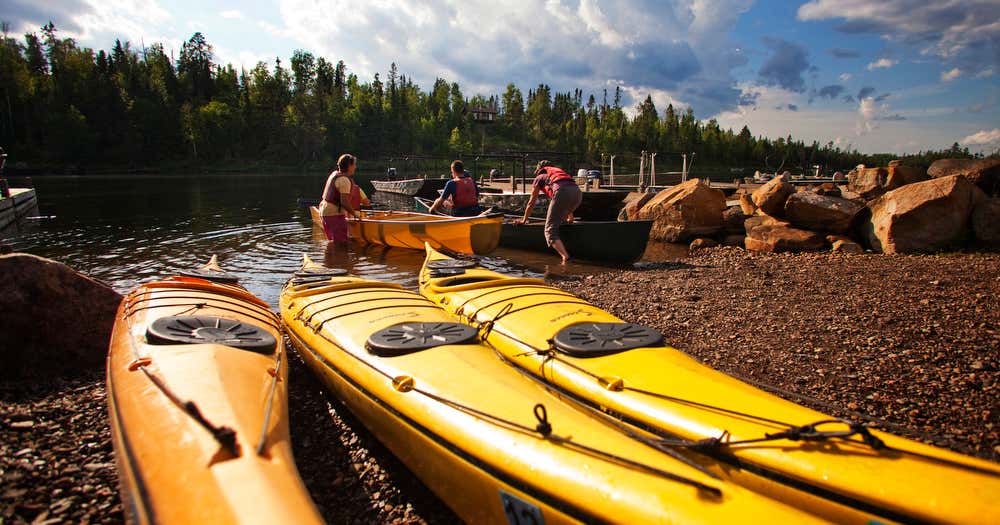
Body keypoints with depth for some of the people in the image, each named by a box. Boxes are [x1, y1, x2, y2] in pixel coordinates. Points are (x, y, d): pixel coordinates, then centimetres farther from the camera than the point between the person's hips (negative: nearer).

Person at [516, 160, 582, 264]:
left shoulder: (539, 178, 28)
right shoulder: (560, 171, 43)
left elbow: (531, 203, 32)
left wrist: (524, 220, 45)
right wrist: (570, 216, 67)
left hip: (562, 192, -6)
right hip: (578, 192, 6)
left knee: (550, 230, -6)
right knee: (559, 222, 30)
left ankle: (565, 258, -24)